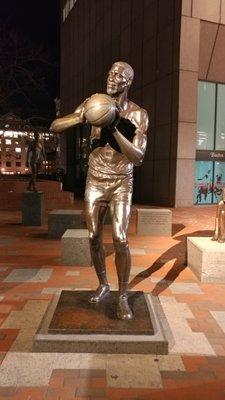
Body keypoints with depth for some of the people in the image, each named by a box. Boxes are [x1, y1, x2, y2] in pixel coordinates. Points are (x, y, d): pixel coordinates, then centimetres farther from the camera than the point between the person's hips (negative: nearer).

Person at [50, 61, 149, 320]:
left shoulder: (138, 114, -7)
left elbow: (138, 158, -16)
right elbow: (54, 126, -4)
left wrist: (115, 129, -27)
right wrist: (82, 117, -23)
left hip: (121, 183, -2)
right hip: (95, 181, 3)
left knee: (120, 239, -13)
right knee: (94, 238, 7)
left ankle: (123, 297, 6)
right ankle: (103, 285, 30)